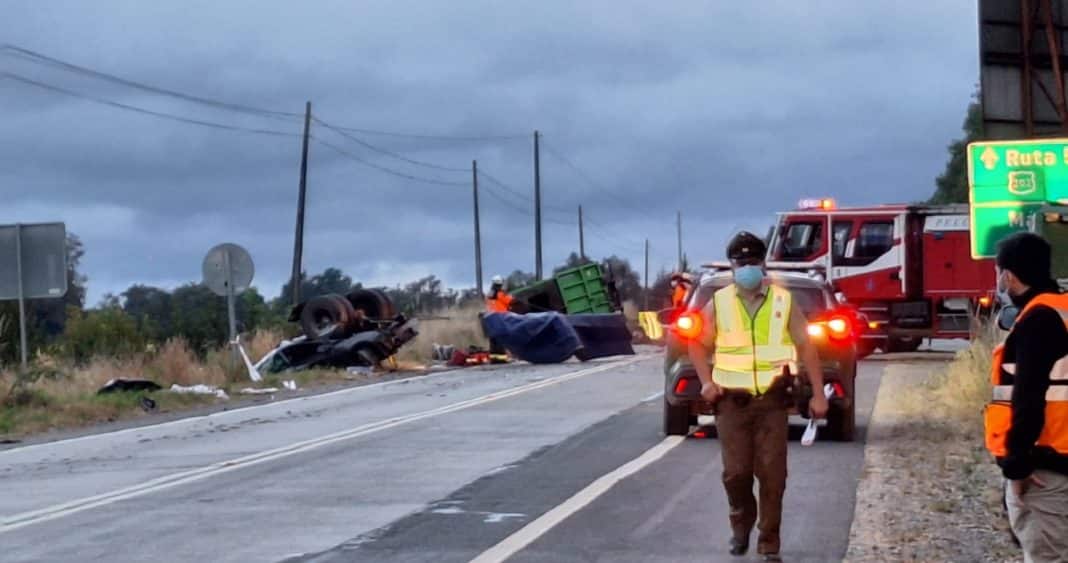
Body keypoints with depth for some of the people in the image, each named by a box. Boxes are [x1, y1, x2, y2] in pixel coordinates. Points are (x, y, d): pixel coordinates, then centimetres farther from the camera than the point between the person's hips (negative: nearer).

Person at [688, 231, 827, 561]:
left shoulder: (784, 302, 1)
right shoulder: (719, 304, 2)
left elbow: (806, 347, 4)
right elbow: (698, 345, 11)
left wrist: (818, 394, 0)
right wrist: (706, 381, -4)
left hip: (772, 402, 0)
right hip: (732, 402, 0)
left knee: (772, 474, -2)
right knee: (735, 472, 2)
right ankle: (741, 525, 29)